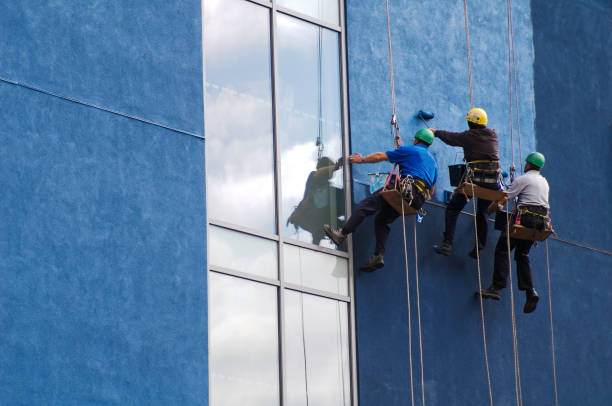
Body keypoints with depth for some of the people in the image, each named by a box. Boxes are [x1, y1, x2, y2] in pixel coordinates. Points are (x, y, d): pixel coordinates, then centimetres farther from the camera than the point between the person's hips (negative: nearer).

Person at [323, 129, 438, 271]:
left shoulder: (410, 150, 11)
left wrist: (362, 159, 23)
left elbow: (381, 156, 11)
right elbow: (431, 190, 29)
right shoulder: (433, 162, 30)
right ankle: (378, 256, -1)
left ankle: (342, 234, -22)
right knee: (382, 220, 14)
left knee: (367, 204, -10)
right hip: (420, 200, 7)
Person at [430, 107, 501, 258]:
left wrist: (436, 132, 35)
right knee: (482, 212, 19)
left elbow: (450, 138, 15)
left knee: (452, 209, 7)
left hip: (474, 179, -4)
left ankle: (447, 243, -6)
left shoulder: (468, 136, -1)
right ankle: (480, 247, 11)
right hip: (493, 181, 4)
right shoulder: (493, 134, 9)